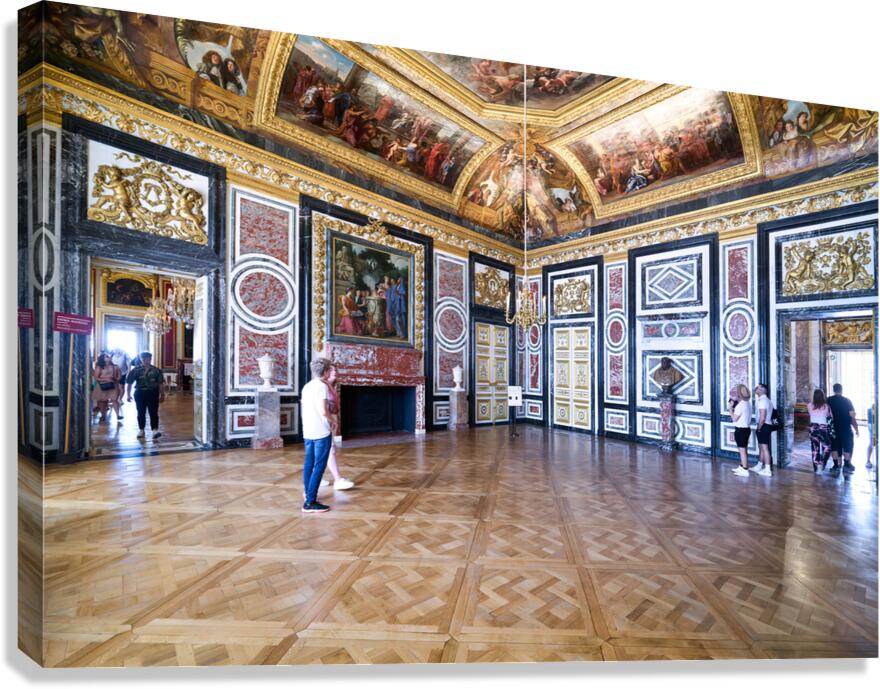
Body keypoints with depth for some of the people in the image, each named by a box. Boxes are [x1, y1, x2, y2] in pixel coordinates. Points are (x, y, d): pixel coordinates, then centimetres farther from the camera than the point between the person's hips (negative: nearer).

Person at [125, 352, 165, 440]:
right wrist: (128, 394, -1)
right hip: (140, 393, 1)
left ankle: (155, 430, -9)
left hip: (153, 393, -1)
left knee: (154, 413, -5)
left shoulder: (156, 370, 3)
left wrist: (162, 395, 5)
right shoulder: (136, 370, 1)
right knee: (141, 413, 10)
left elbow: (161, 384, 6)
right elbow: (129, 383, 3)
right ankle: (141, 430, 24)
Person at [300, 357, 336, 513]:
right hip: (321, 432, -8)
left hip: (307, 432, 9)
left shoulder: (307, 386, 11)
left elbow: (302, 410, 17)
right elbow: (324, 411, -22)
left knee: (309, 464, 18)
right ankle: (310, 502, -2)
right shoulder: (322, 386, -14)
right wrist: (333, 421, -5)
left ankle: (308, 494, 32)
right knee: (319, 466, -3)